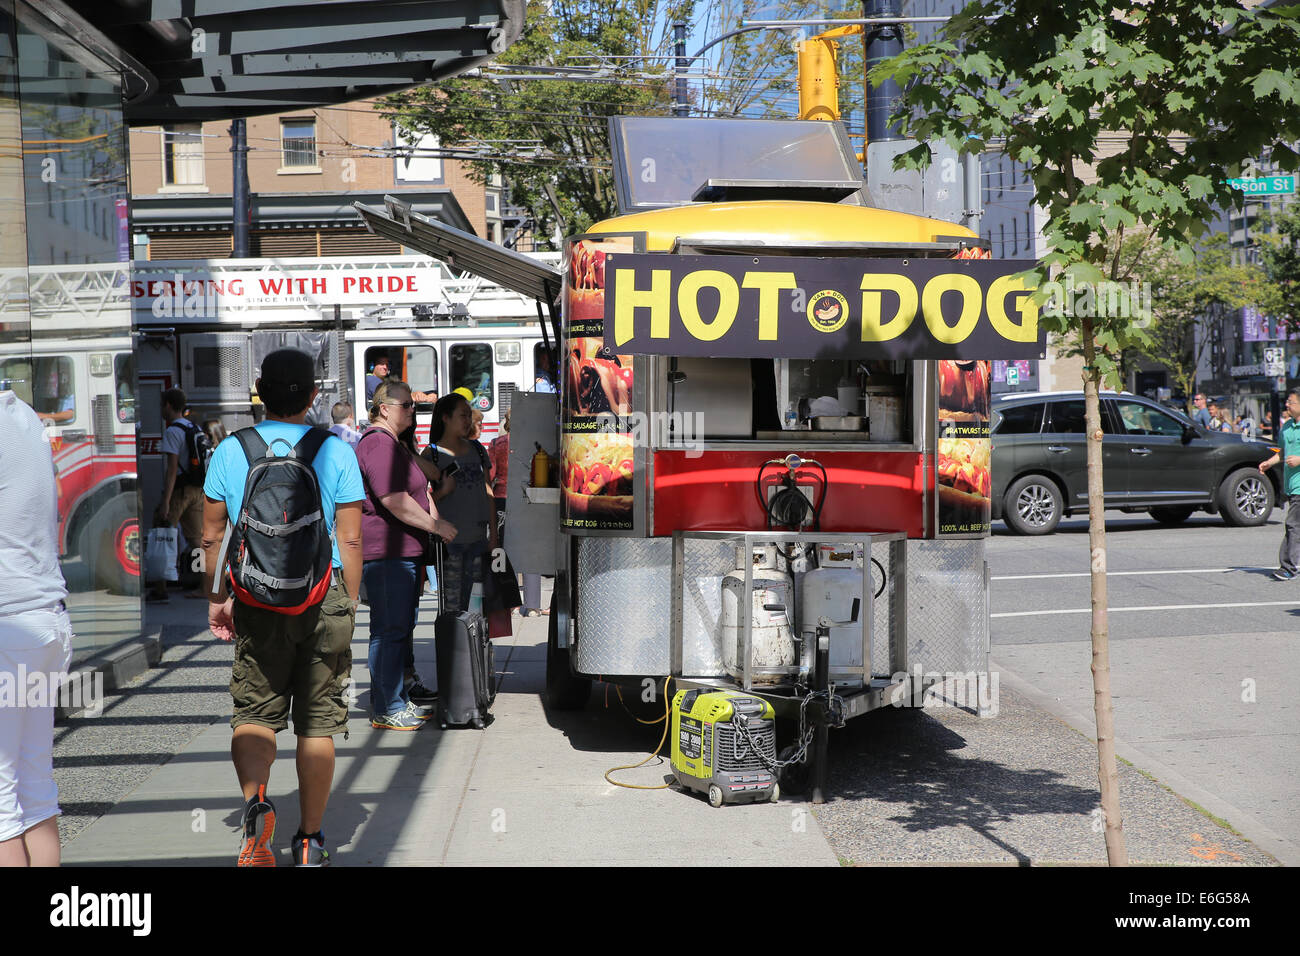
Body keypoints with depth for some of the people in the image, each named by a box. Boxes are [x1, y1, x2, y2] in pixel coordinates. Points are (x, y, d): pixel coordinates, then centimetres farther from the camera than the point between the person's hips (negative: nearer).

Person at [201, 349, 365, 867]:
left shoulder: (229, 450, 1)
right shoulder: (335, 451, -2)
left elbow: (213, 537, 5)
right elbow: (350, 541, -3)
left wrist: (216, 600, 16)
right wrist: (349, 608, 5)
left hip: (256, 601, 0)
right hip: (323, 597, 0)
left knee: (253, 712, 8)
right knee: (318, 722, 8)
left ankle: (255, 802, -19)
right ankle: (309, 840, 16)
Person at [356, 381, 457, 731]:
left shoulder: (396, 445, 20)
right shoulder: (378, 444, -15)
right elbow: (394, 501, -21)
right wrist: (435, 525, -15)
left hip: (404, 551, 11)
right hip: (385, 552, -11)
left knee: (402, 627, 15)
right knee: (389, 629, -7)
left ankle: (399, 700, 23)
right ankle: (385, 710, -1)